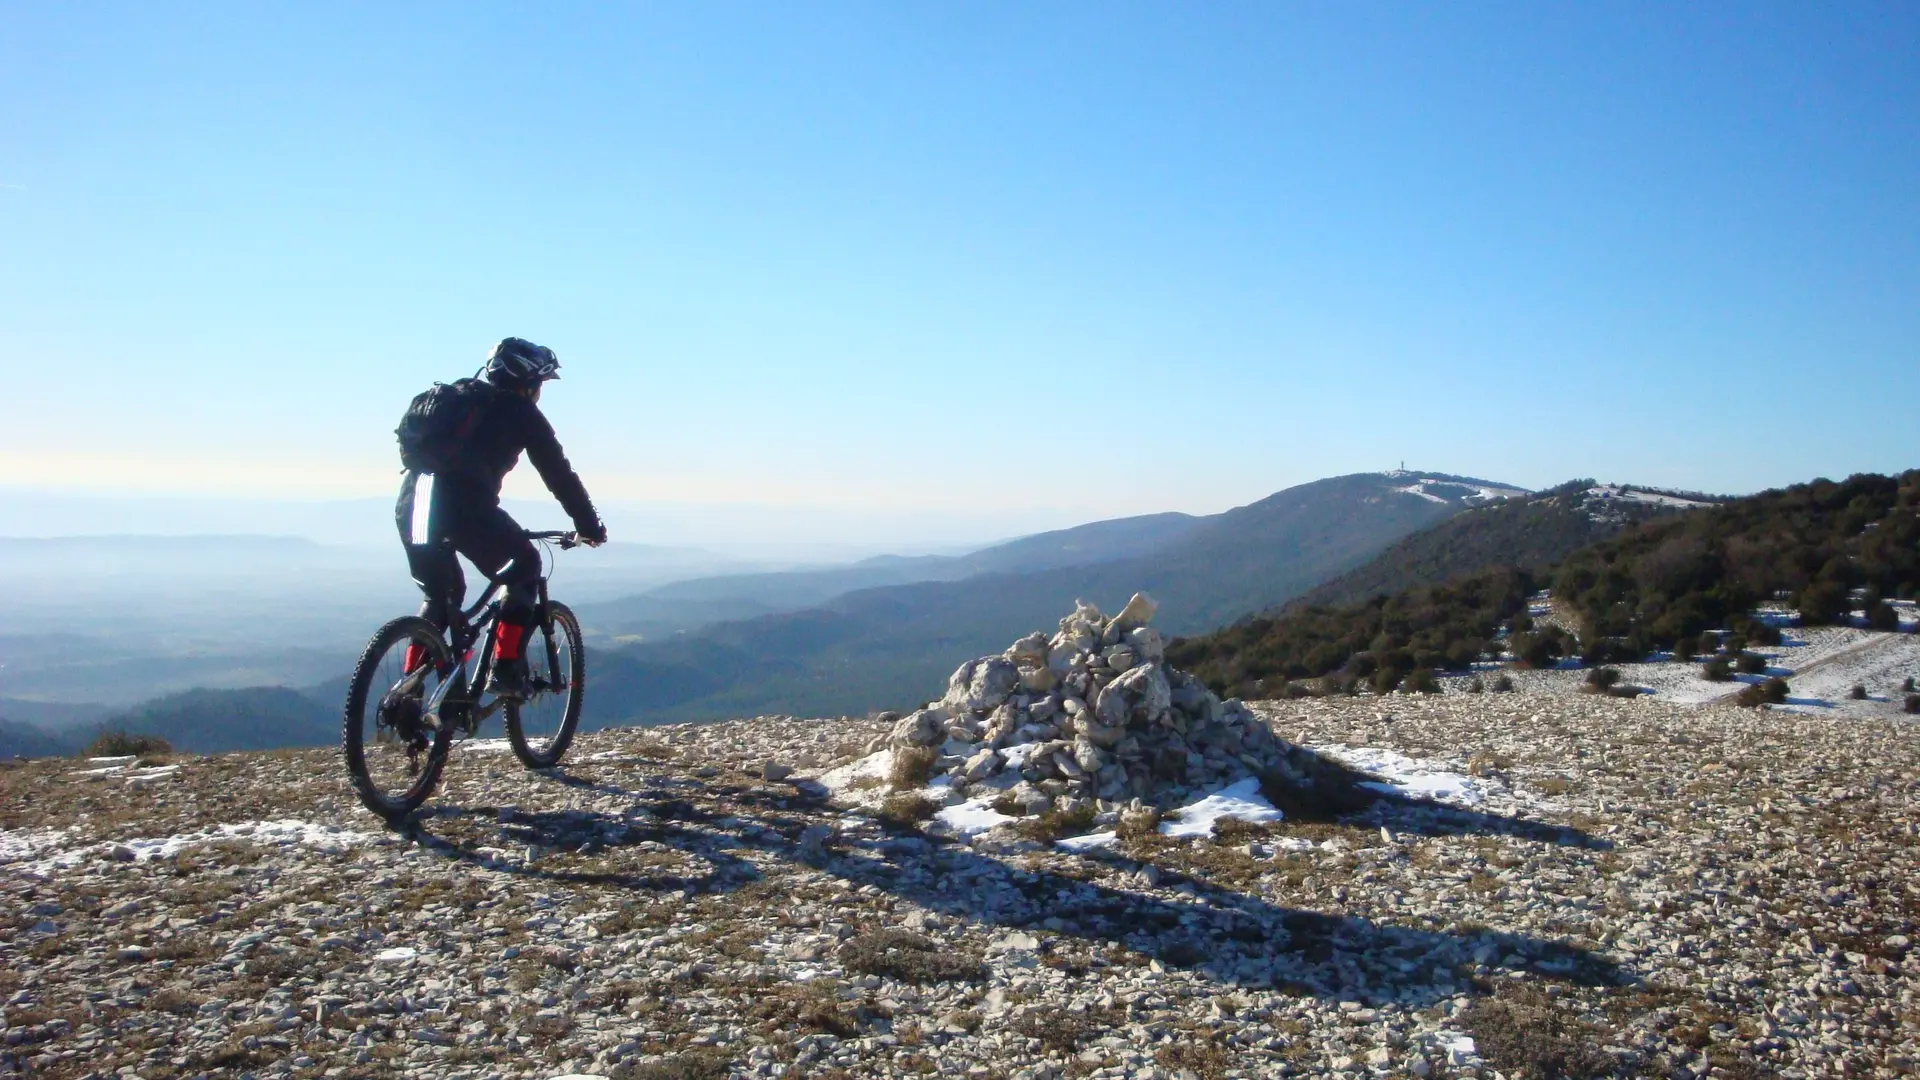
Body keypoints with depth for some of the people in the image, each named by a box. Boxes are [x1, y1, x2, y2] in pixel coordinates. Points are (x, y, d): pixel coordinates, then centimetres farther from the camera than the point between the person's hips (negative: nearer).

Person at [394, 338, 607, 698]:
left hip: (411, 506, 7)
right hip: (461, 504, -7)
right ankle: (505, 669, 7)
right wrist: (589, 526, 19)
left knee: (440, 595, 26)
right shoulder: (518, 410, 12)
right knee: (524, 568, 16)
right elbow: (558, 473, 11)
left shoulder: (457, 399, 31)